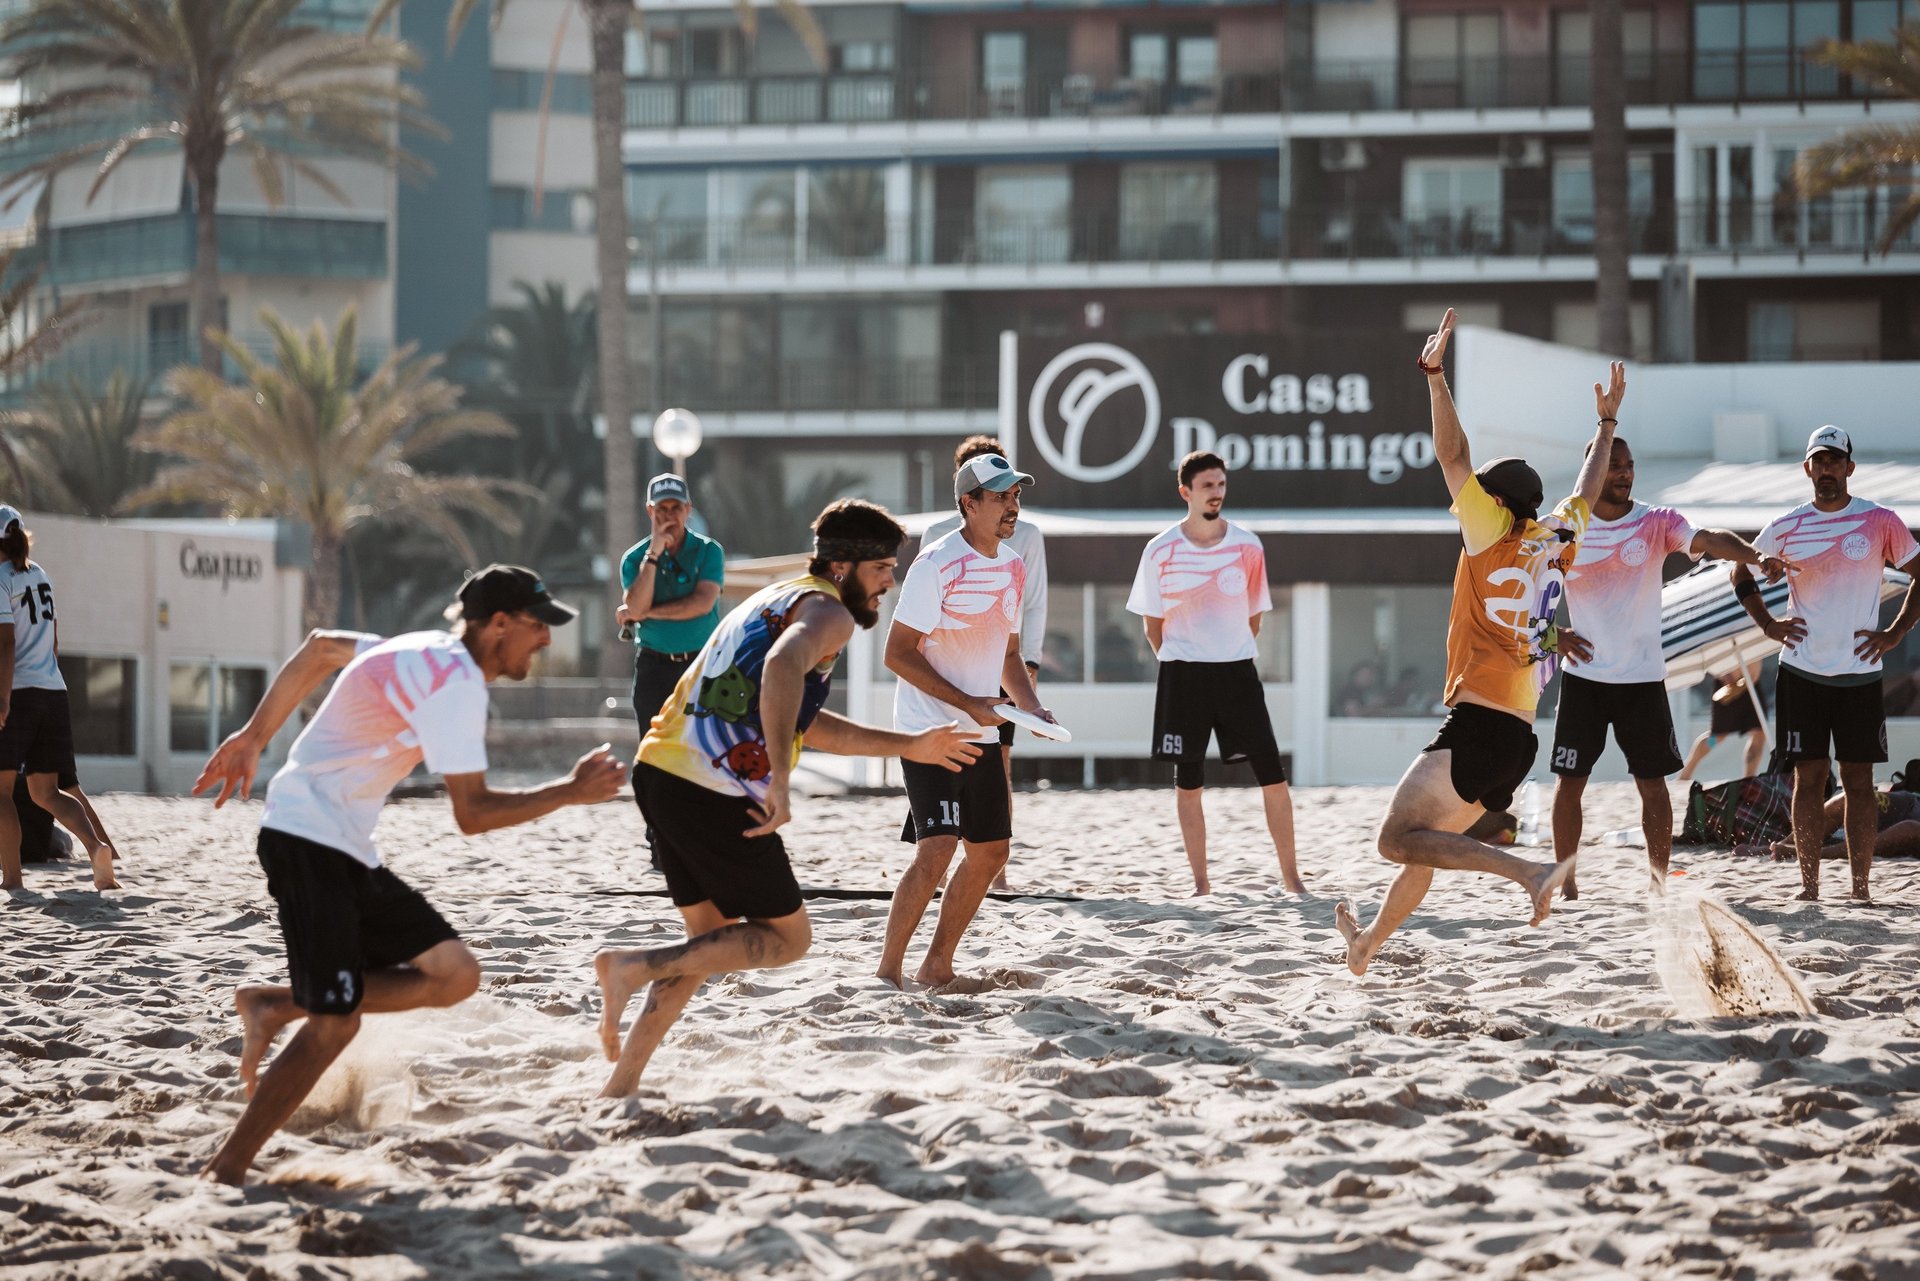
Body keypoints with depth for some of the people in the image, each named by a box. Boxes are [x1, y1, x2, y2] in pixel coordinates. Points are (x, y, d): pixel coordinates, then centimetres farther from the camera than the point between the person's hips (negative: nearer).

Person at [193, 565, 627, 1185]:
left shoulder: (428, 655, 13)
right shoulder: (457, 682, -17)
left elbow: (320, 649, 24)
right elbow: (472, 813, -18)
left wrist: (253, 736, 26)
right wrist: (571, 791, -11)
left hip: (349, 852, 10)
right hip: (309, 838, -10)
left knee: (454, 975, 4)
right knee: (334, 1023, -13)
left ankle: (271, 1006, 9)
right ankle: (226, 1170, -9)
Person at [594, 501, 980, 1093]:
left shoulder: (782, 597, 28)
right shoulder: (828, 613, -3)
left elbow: (807, 723, 37)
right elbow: (783, 666, -27)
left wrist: (909, 746, 39)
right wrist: (780, 779, -32)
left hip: (659, 774, 9)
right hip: (714, 792, -9)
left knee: (713, 938, 20)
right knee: (787, 936, 4)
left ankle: (621, 1083, 14)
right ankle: (635, 964, -11)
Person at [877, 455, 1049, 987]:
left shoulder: (1013, 565, 10)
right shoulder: (937, 563, -15)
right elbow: (897, 653, -16)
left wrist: (1030, 705, 3)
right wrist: (968, 703, -20)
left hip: (981, 733, 8)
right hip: (929, 731, -8)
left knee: (990, 852, 8)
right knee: (937, 847, -18)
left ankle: (936, 966, 19)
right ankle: (887, 972, -11)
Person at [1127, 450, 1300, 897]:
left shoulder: (1247, 547, -1)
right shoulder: (1161, 551, -4)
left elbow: (1253, 616, 11)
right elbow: (1152, 624, 7)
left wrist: (1231, 655, 9)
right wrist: (1180, 665, 6)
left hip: (1237, 670, 1)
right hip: (1182, 675, -1)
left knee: (1273, 775, -4)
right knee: (1187, 782, 3)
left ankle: (1291, 877, 4)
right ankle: (1200, 882, 12)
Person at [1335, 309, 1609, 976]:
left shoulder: (1494, 538, -3)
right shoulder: (1556, 543, 14)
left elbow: (1453, 457, -8)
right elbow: (1587, 491, 31)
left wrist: (1435, 376, -7)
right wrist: (1606, 423, 43)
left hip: (1478, 721, -9)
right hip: (1519, 734, 9)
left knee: (1400, 839, -14)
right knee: (1424, 841, 20)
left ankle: (1530, 872, -26)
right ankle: (1370, 944, 30)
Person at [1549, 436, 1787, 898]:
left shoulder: (1657, 524, -3)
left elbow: (1710, 540, -21)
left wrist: (1756, 556, -40)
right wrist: (1553, 634, -4)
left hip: (1643, 678, 0)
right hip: (1583, 677, 0)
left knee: (1653, 783, 3)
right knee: (1569, 781, 0)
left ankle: (1659, 880, 13)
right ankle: (1566, 881, 9)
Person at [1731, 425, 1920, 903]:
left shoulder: (1881, 523, 0)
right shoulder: (1786, 528, 4)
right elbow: (1742, 572, 19)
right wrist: (1767, 623, 7)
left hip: (1860, 674, -1)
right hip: (1801, 671, 1)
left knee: (1859, 782, -1)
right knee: (1808, 779, 1)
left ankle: (1861, 885, 1)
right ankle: (1809, 883, 5)